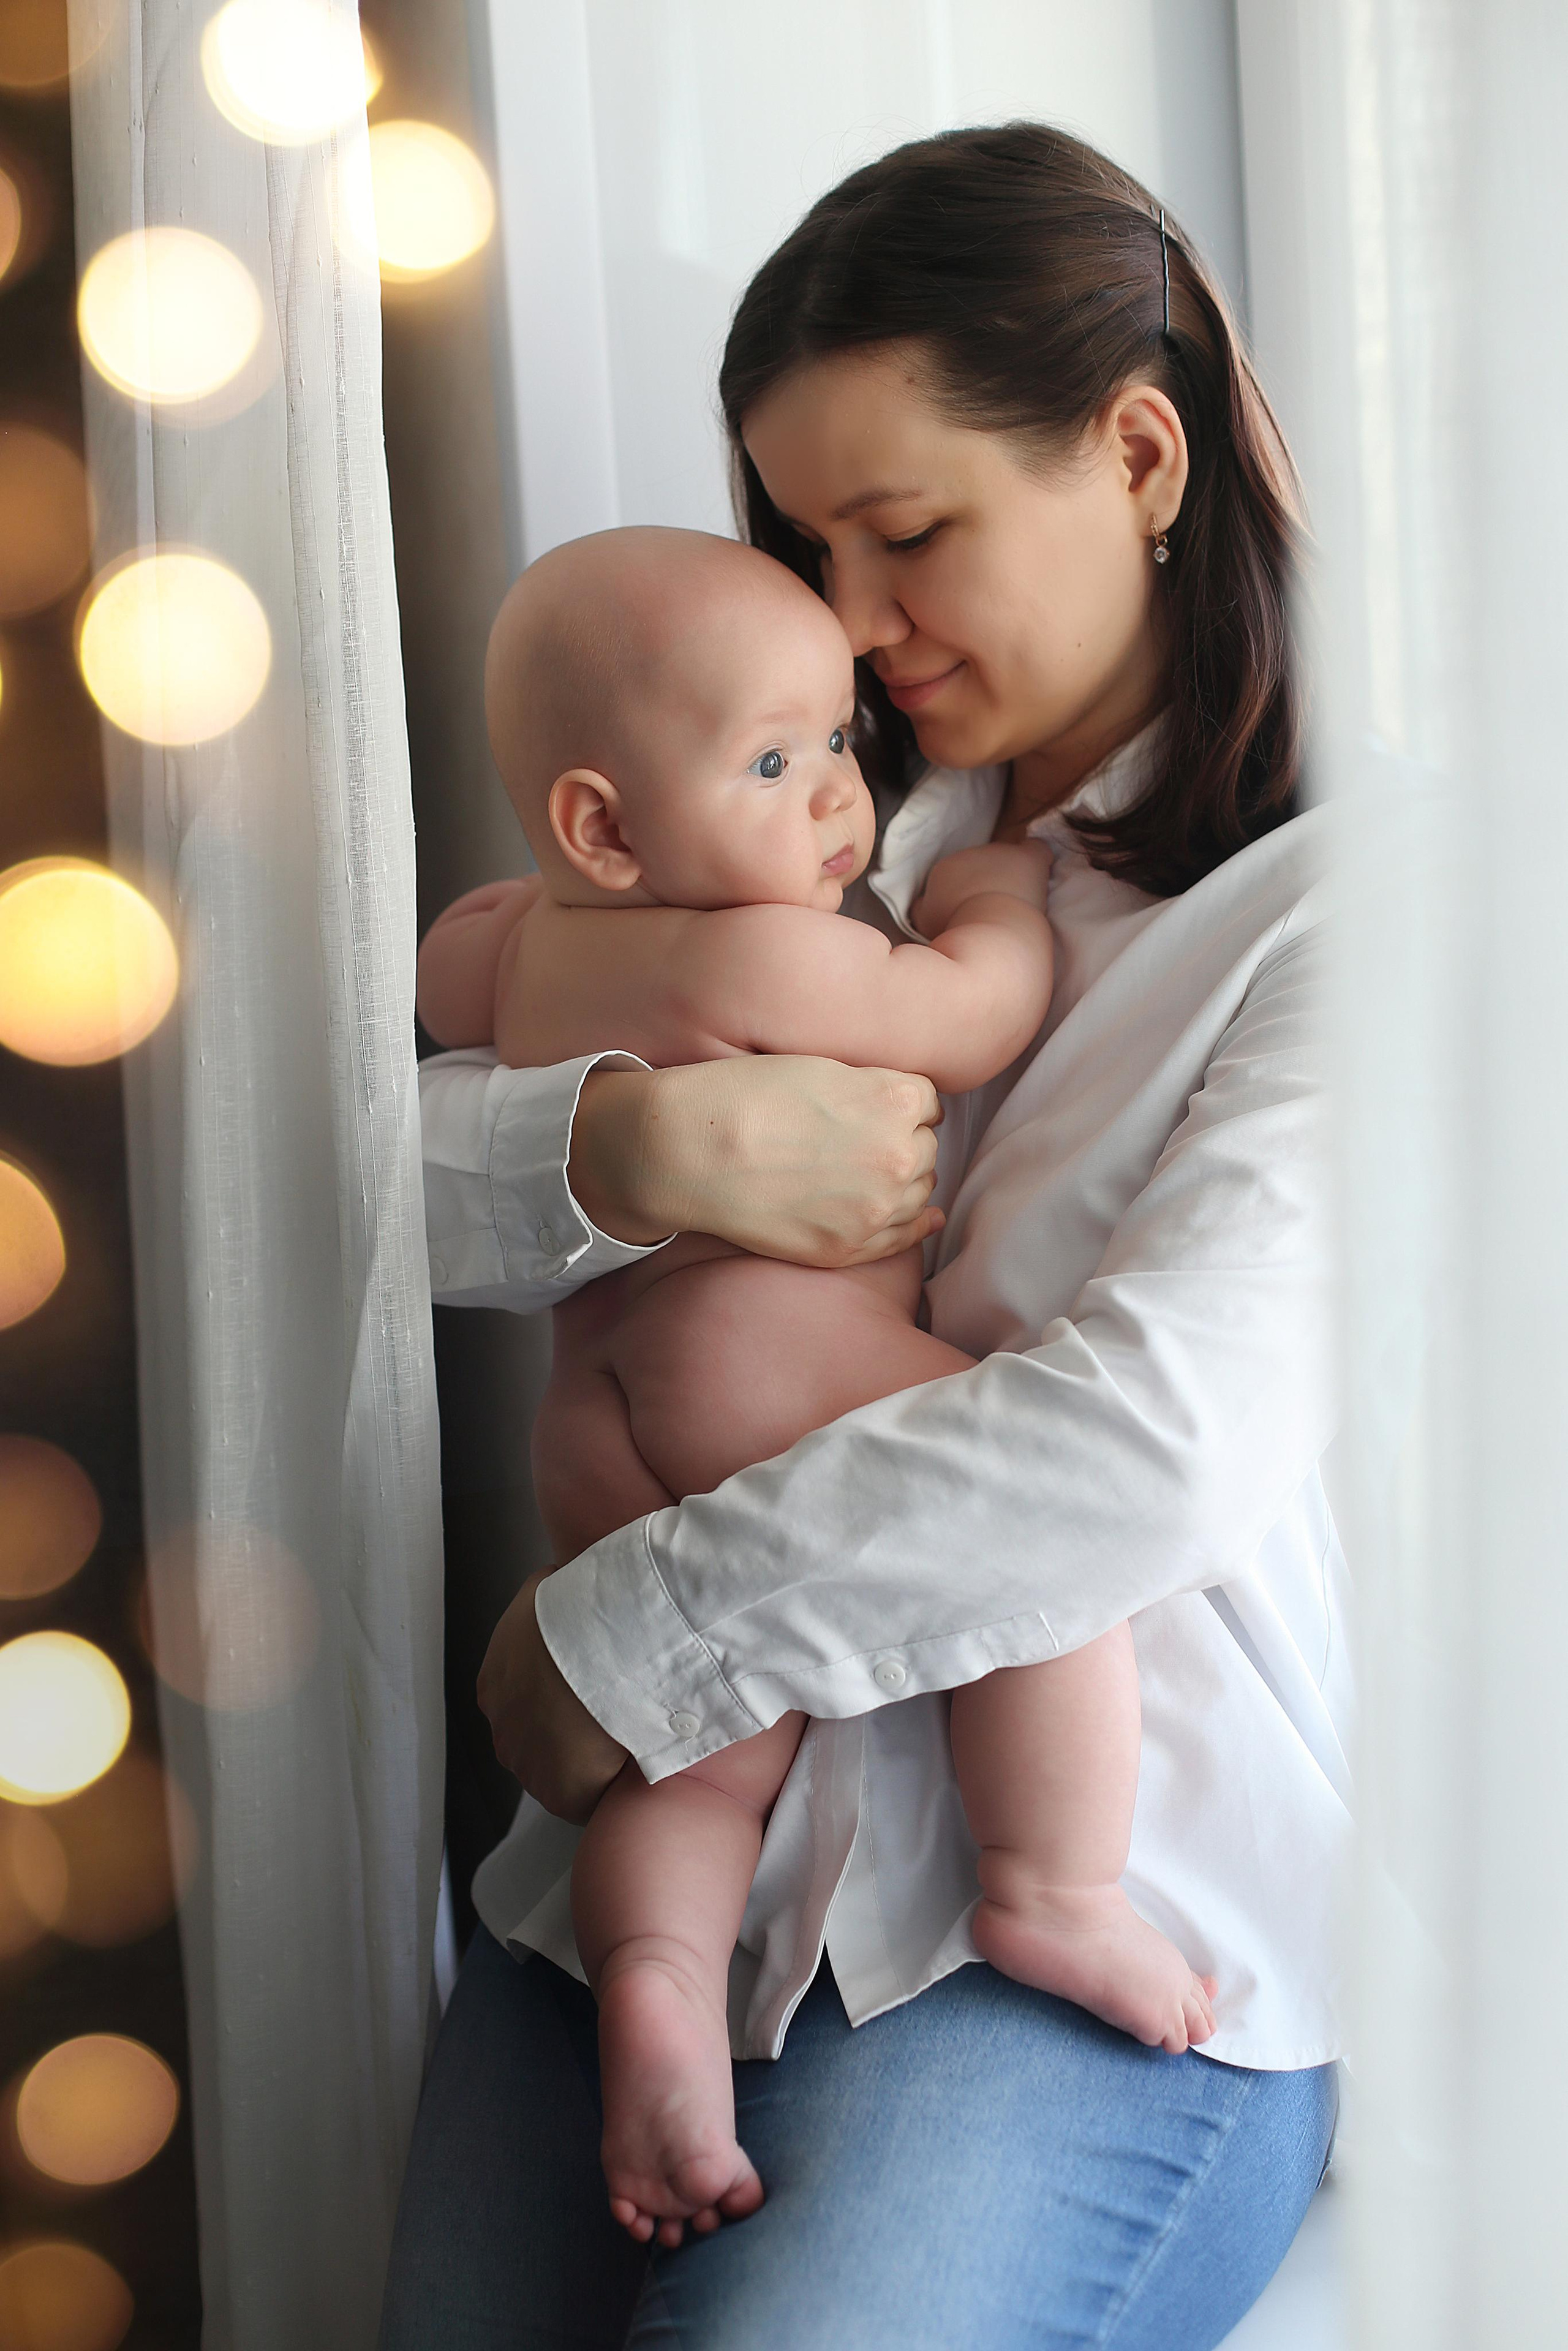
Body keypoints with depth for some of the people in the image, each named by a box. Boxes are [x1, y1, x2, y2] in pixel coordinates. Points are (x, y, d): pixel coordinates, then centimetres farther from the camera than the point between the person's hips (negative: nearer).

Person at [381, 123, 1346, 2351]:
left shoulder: (1328, 902, -5)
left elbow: (1164, 1444, -19)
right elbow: (407, 1169, 9)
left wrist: (606, 1645, -12)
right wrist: (643, 1139, -14)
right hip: (667, 1838, 5)